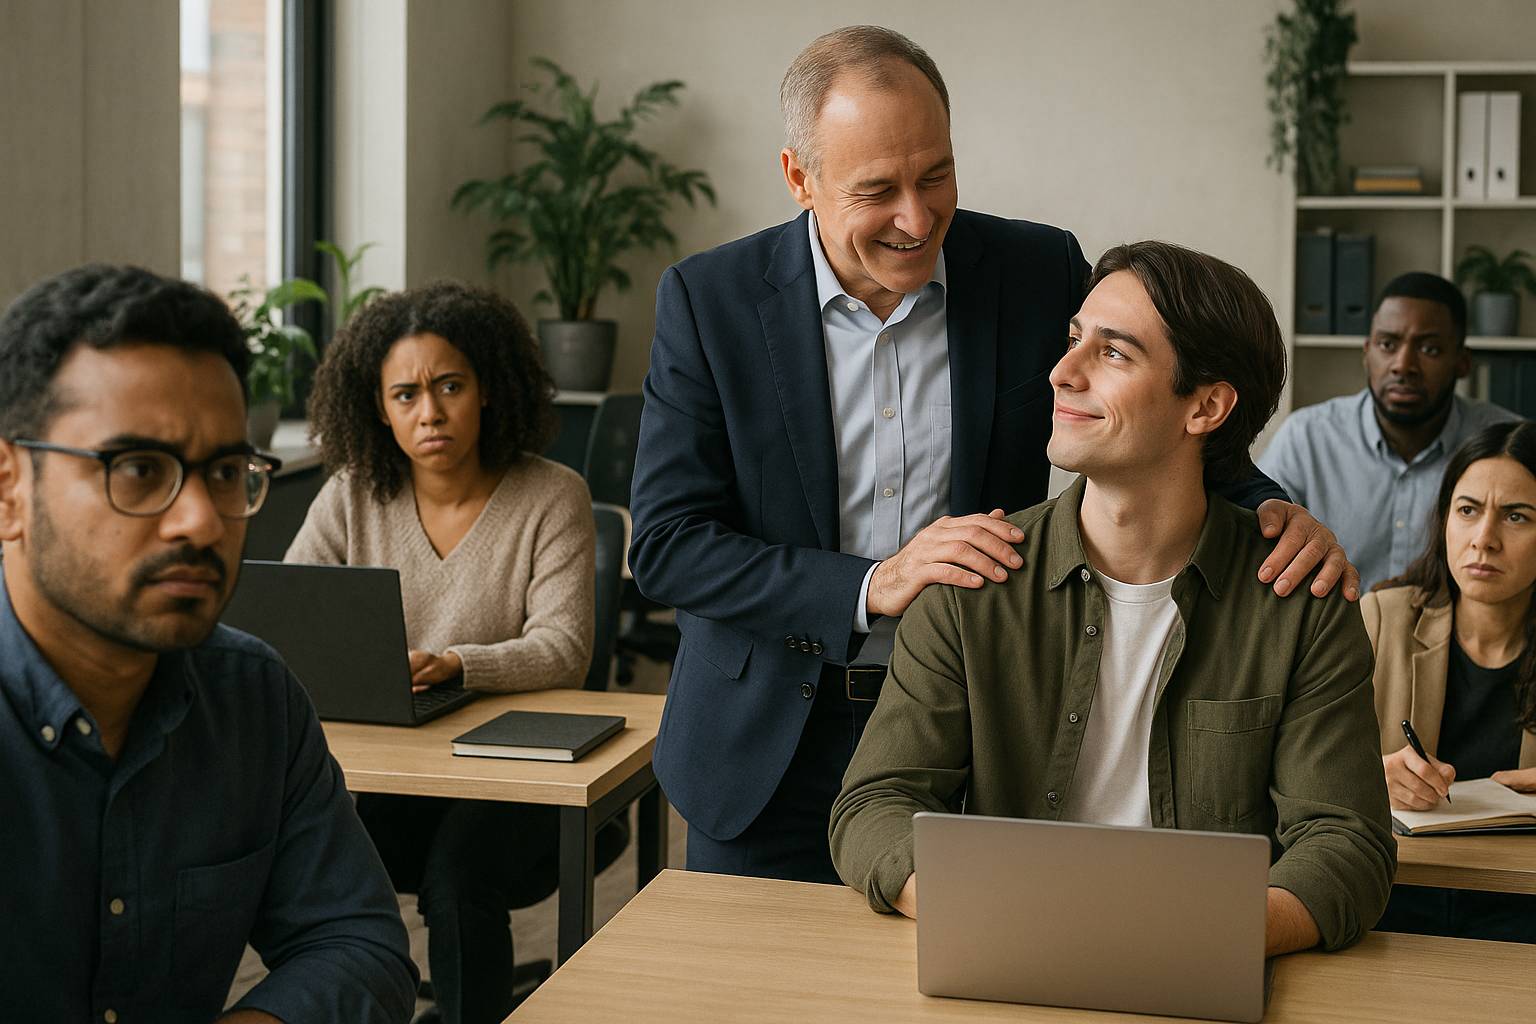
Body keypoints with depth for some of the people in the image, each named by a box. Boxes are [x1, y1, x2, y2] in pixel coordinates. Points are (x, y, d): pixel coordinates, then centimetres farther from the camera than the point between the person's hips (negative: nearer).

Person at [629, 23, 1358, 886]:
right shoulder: (708, 298, -8)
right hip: (771, 755, 0)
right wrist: (873, 586, -24)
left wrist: (1272, 511, -18)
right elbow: (666, 546, -11)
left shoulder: (1041, 273, -5)